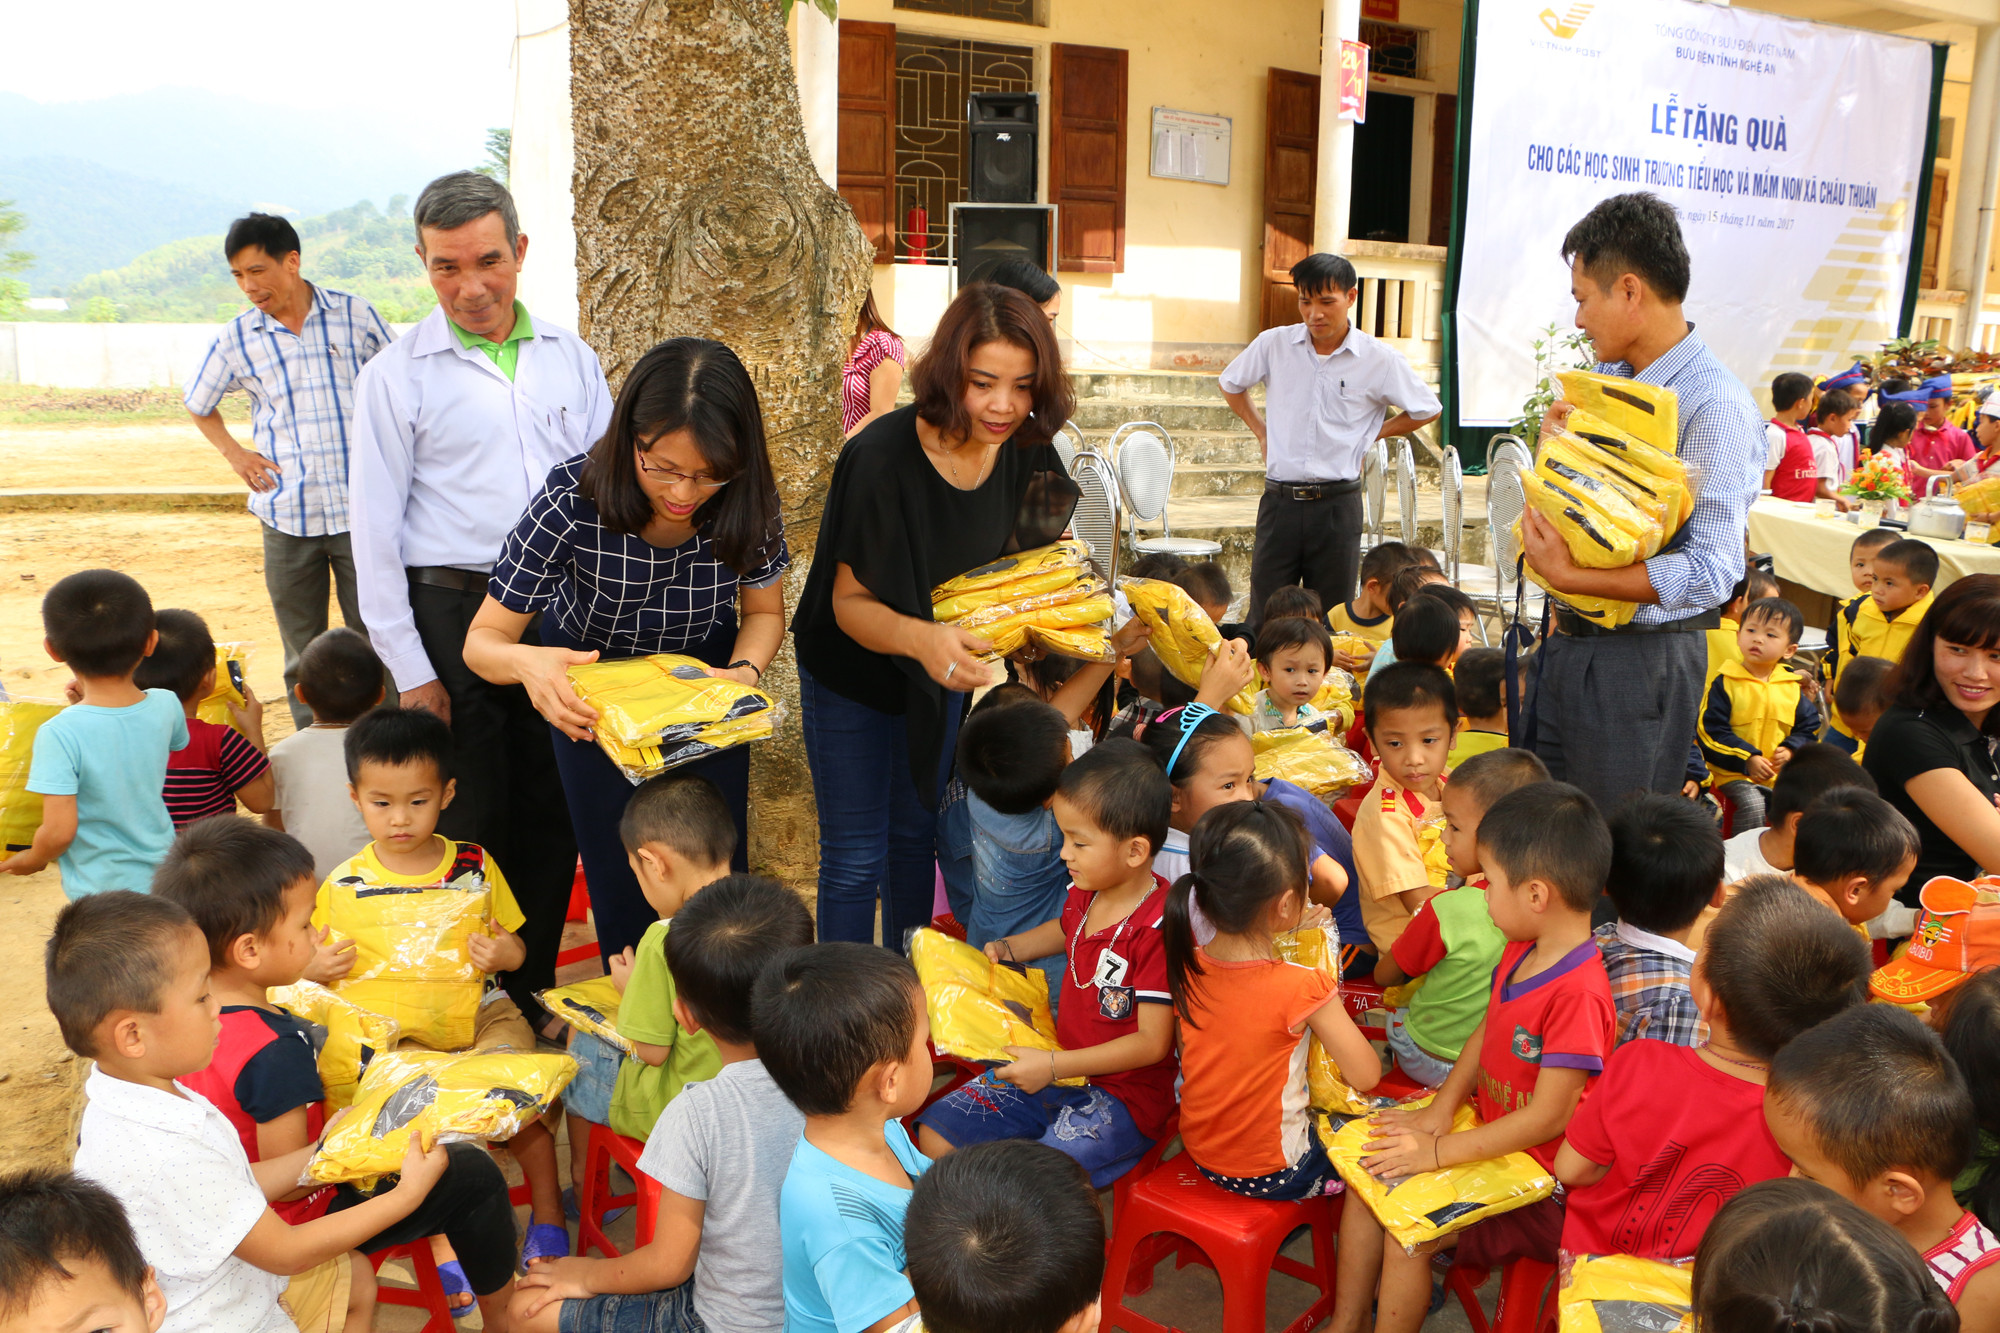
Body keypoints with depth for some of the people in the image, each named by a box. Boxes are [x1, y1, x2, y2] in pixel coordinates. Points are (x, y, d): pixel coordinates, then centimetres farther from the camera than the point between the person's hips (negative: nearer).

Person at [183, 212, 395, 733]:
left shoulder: (354, 314, 0)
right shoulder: (237, 338, 5)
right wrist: (234, 454, 7)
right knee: (304, 658, 8)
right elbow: (198, 406, 22)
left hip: (361, 511, -2)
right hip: (286, 516, 2)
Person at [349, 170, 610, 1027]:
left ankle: (532, 990, 25)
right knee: (471, 823, 3)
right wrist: (409, 668, -5)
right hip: (453, 614, -3)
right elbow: (374, 530, -1)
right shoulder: (397, 374, 0)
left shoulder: (571, 359, 9)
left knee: (554, 816, 9)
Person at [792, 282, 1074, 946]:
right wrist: (919, 637, -47)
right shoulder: (881, 457, -31)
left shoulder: (1024, 452, -15)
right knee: (856, 855, 0)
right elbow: (850, 603, -27)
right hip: (854, 674, -5)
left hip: (946, 669, 6)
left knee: (917, 833, 21)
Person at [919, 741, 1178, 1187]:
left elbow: (1152, 1042, -21)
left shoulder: (1159, 928, -23)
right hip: (1057, 1065, 8)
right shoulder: (1084, 894, 2)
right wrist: (1006, 948, 12)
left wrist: (1054, 1065, -24)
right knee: (935, 1135, -2)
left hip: (1123, 1093, -8)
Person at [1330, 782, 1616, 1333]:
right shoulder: (1521, 950, 0)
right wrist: (1438, 1112, -2)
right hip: (1487, 1129, 9)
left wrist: (1437, 1151, -20)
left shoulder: (1578, 993, -30)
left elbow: (1548, 1117, -26)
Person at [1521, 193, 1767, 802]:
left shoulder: (1716, 404, -18)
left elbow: (1710, 574, -25)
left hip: (1641, 658, -8)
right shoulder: (1605, 377, 9)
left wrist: (1566, 576, -25)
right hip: (1568, 641, 8)